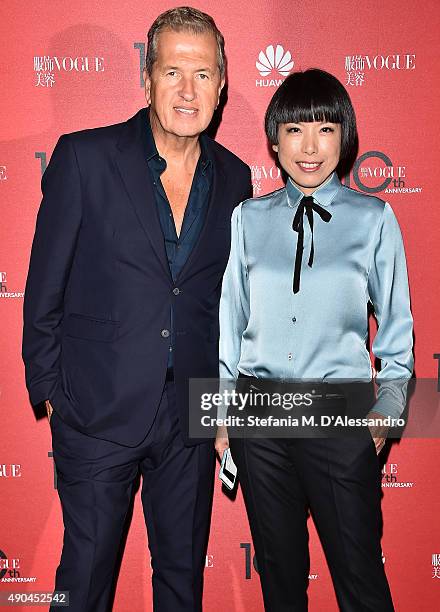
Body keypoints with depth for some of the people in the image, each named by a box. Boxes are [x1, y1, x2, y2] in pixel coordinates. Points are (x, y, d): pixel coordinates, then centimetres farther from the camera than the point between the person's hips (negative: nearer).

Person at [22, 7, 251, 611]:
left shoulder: (234, 177, 3)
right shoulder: (84, 157, -8)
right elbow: (45, 289, -4)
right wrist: (49, 391, -2)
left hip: (191, 418, 4)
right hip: (100, 413, -3)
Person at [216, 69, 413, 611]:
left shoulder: (373, 219, -1)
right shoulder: (248, 218, 4)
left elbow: (396, 323, 4)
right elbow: (230, 319, 7)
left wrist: (387, 406, -4)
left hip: (341, 411, -2)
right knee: (278, 567, 17)